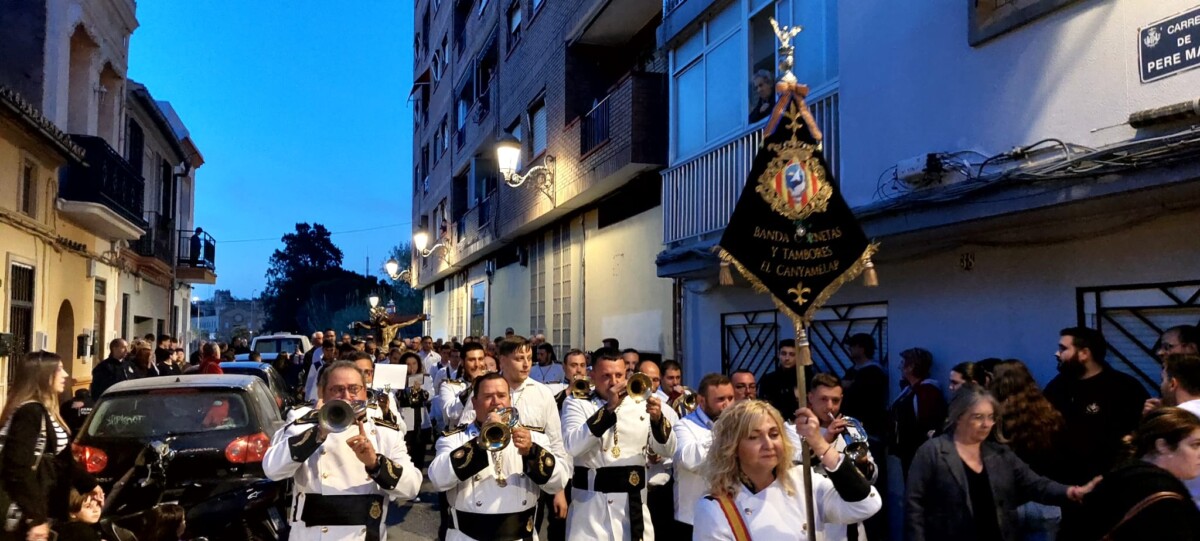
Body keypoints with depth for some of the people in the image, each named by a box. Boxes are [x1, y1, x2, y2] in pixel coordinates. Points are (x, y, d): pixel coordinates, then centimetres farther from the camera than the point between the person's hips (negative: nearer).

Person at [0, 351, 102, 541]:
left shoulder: (44, 411, 13)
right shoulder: (30, 412, -17)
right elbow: (18, 469, -24)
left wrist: (88, 484, 29)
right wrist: (35, 518, -26)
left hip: (46, 512, 10)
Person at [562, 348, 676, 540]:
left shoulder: (641, 404, 7)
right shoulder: (576, 403, 1)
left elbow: (667, 450, 3)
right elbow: (573, 446, -16)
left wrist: (658, 419, -16)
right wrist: (608, 409, -20)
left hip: (633, 504, 3)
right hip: (590, 505, -2)